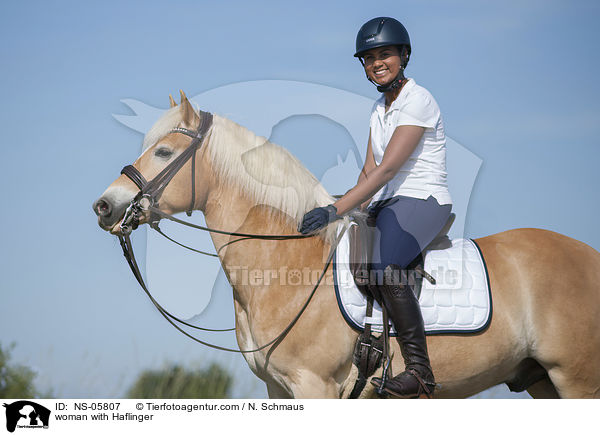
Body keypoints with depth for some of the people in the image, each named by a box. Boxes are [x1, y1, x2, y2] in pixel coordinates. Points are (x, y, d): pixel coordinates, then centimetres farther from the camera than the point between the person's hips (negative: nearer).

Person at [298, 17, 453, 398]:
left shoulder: (417, 100, -13)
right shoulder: (380, 107, 15)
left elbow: (388, 169, -22)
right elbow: (370, 171, 16)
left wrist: (337, 210, -28)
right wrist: (355, 211, -2)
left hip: (424, 201, -9)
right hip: (386, 204, 9)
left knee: (383, 265, -35)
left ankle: (419, 371, -33)